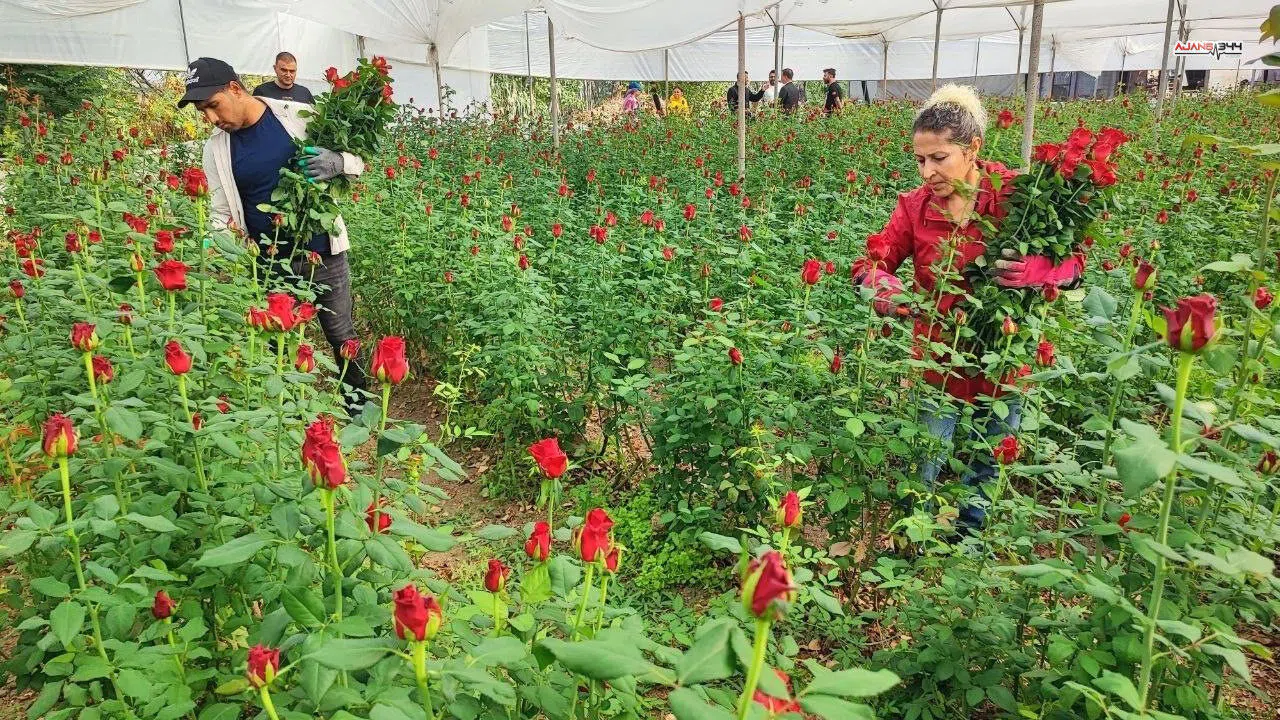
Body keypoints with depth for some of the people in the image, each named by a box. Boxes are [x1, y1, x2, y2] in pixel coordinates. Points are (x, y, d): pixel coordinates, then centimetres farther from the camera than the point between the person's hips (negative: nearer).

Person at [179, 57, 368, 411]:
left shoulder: (300, 116, -7)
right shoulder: (216, 148, 2)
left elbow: (358, 157, -1)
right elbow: (221, 213, 7)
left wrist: (338, 162, -24)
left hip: (322, 252, -2)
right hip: (269, 264, 2)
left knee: (342, 336, 11)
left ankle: (358, 404, 31)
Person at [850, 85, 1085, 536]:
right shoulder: (915, 206, -7)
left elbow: (1073, 262, -8)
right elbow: (872, 261, -7)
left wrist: (1038, 270, -31)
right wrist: (879, 284, -31)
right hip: (939, 358, 0)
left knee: (988, 470, 20)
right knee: (923, 469, 7)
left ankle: (970, 538, 46)